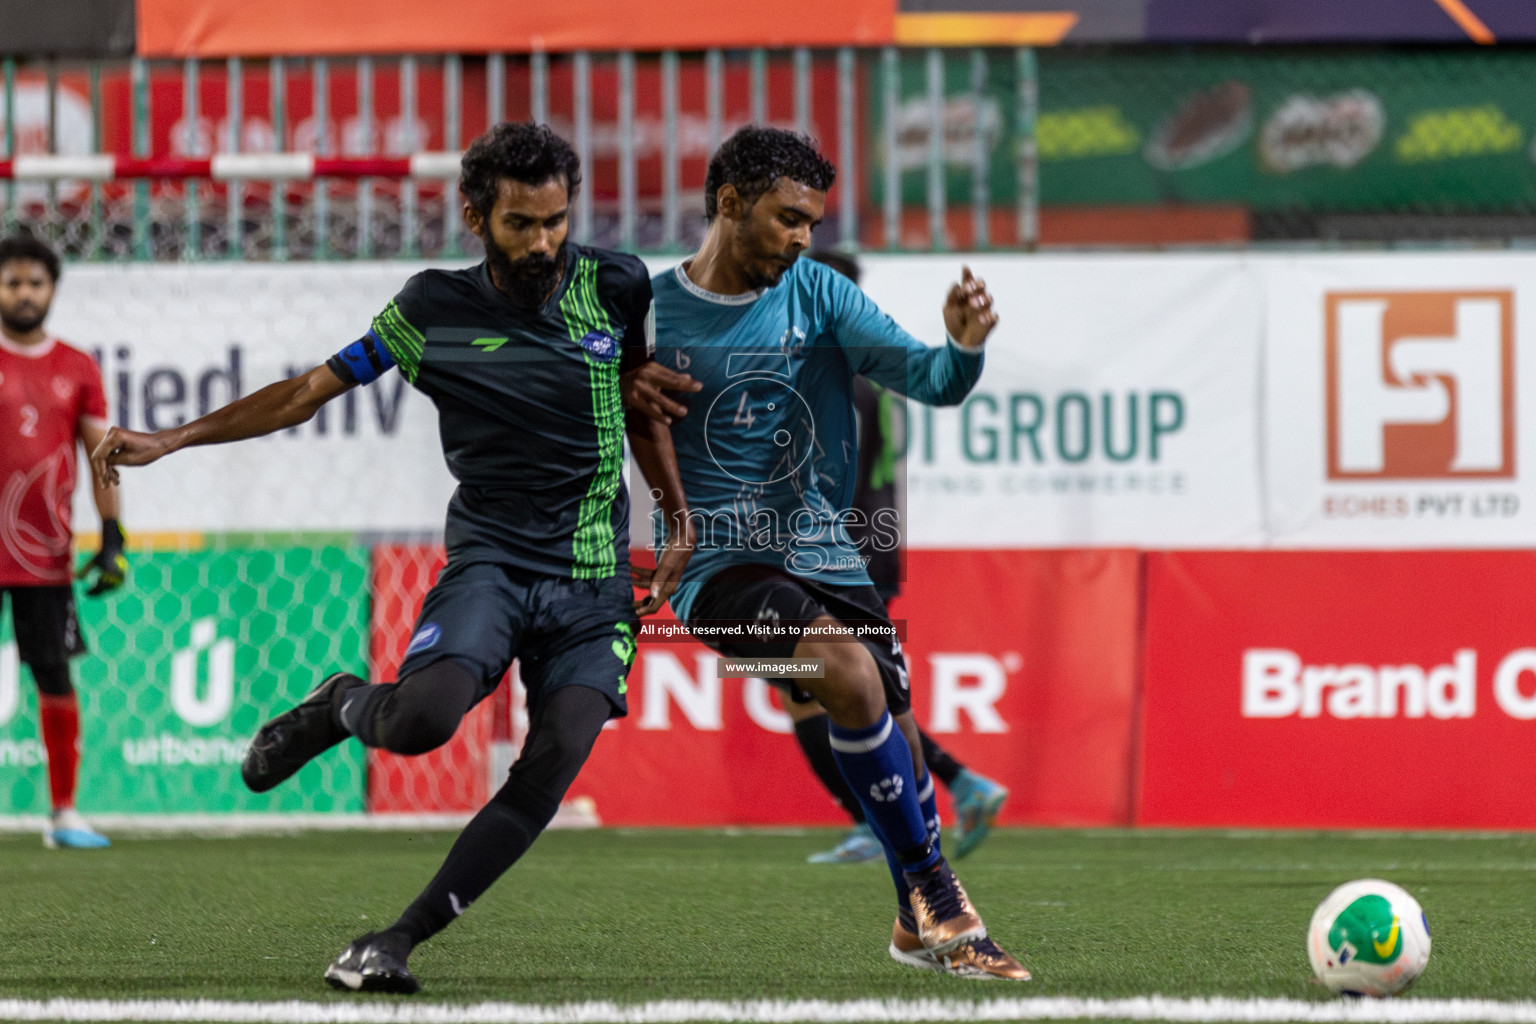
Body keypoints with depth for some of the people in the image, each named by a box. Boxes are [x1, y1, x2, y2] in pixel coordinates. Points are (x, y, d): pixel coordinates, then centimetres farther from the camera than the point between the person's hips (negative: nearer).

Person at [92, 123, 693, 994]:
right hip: (491, 560, -2)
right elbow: (313, 389, 7)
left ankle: (396, 942, -10)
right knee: (424, 717, -30)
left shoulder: (614, 286, 3)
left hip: (594, 585, 2)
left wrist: (681, 521, 13)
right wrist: (169, 441, 4)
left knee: (554, 764, -19)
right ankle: (342, 707, 8)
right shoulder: (436, 309, -1)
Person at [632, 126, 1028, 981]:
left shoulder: (818, 294, 4)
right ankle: (937, 892, -14)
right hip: (720, 563, -4)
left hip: (827, 558, 4)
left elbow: (928, 379, -4)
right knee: (851, 673, -28)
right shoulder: (649, 311, -3)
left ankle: (922, 927, 30)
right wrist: (624, 399, -16)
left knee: (895, 740, 4)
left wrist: (964, 347, -27)